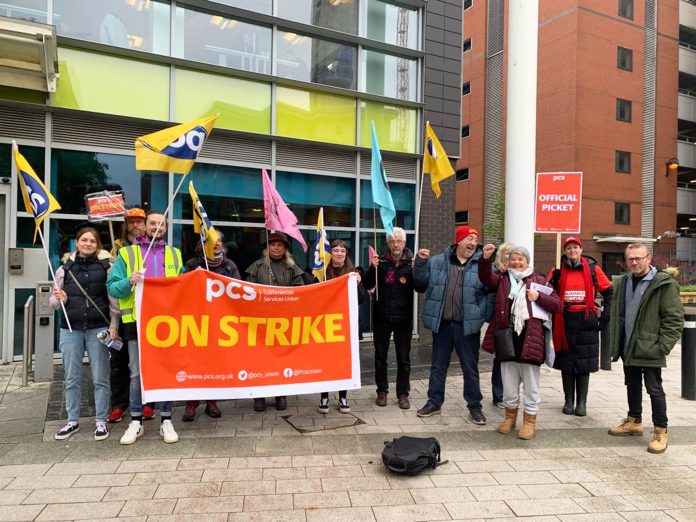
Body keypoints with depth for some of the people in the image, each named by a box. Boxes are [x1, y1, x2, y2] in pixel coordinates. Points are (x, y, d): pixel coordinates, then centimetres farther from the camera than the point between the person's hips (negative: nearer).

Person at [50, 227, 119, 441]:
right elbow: (53, 302, 12)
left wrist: (113, 325, -6)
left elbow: (114, 299, 1)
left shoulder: (106, 267, 2)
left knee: (100, 378, 3)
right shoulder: (64, 269, 8)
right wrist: (60, 299, -10)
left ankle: (101, 421, 12)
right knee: (72, 378, 8)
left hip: (98, 328, -2)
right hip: (70, 329, 2)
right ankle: (72, 421, 22)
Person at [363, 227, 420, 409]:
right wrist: (372, 268, -17)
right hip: (381, 316, 1)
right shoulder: (380, 261, 2)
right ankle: (382, 390, 24)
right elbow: (367, 286, -1)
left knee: (404, 357, 6)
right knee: (380, 355, 10)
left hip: (403, 317, -1)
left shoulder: (411, 262, 0)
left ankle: (403, 393, 18)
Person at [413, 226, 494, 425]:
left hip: (467, 325, -2)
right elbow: (421, 281, 10)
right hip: (441, 324, 2)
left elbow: (492, 293, -1)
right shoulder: (437, 261, 5)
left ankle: (474, 406, 23)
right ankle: (434, 402, 27)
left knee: (470, 367, 9)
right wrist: (420, 262, -6)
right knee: (438, 365, 13)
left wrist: (484, 316, -10)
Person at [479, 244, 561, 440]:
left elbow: (556, 305, 4)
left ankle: (529, 421, 21)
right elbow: (486, 277, -11)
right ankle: (510, 416, 31)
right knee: (508, 383, 13)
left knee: (530, 384, 7)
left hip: (529, 339, -2)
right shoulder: (502, 279, 9)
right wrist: (486, 259, -26)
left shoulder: (539, 280, 6)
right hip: (506, 338, 2)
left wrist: (539, 296, -13)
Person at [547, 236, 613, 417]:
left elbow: (610, 293, 8)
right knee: (566, 362, 6)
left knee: (584, 363, 4)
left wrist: (604, 317, 4)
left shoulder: (592, 268, 2)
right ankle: (569, 400, 18)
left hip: (586, 321, 0)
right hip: (564, 321, 1)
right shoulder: (557, 270, 3)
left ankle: (582, 402, 14)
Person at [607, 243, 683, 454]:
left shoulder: (664, 284, -11)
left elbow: (675, 318, -13)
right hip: (628, 348, 6)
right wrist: (615, 343, 9)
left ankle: (660, 431, 15)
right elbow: (616, 314, 14)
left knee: (654, 389, 2)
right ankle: (634, 422, 34)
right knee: (632, 386, 18)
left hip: (650, 349, -6)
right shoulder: (622, 283, 8)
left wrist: (662, 346, -17)